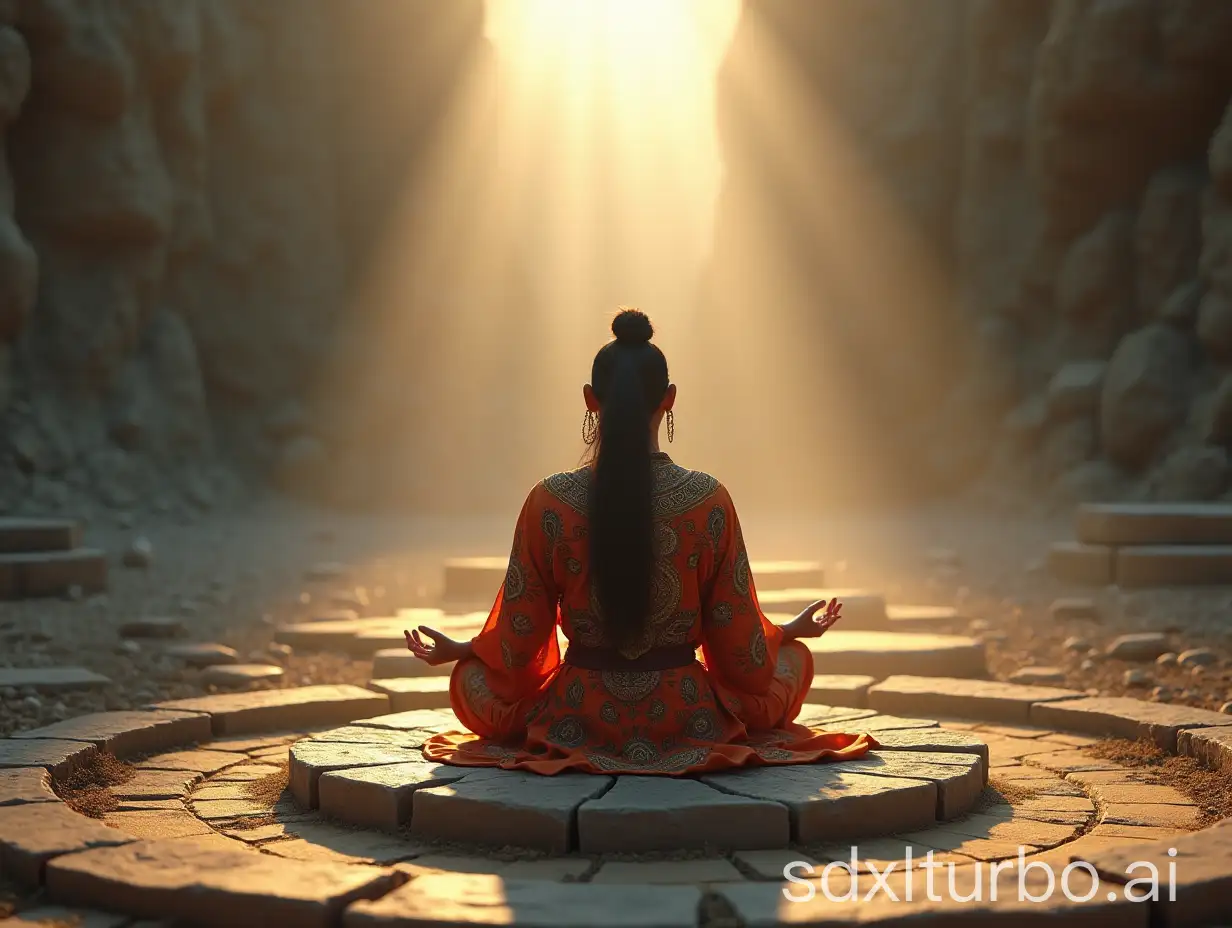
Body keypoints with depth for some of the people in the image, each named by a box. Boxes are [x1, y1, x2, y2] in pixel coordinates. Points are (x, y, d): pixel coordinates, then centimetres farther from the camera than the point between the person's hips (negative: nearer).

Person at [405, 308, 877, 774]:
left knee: (469, 676, 29)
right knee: (796, 657, 26)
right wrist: (792, 630, 18)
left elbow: (515, 646, -3)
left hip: (575, 726, 1)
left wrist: (455, 649, 19)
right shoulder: (710, 500, -11)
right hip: (691, 727, 0)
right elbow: (742, 652, -5)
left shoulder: (549, 502, -11)